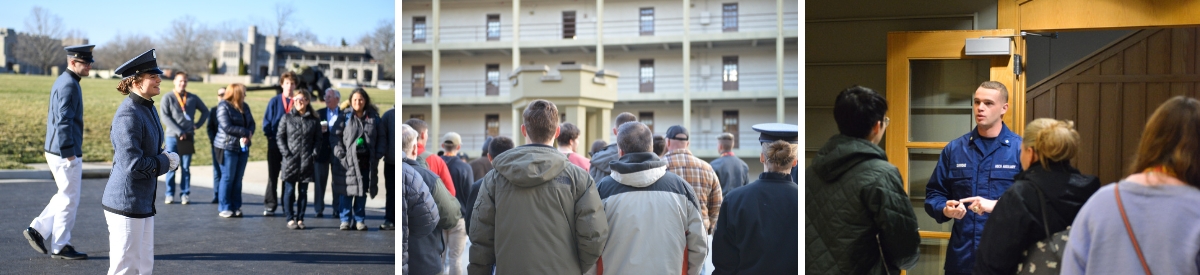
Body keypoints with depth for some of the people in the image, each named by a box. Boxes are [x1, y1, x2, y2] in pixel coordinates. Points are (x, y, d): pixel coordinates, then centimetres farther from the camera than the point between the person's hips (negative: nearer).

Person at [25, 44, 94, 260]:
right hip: (66, 153, -10)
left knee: (66, 196, 20)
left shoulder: (63, 81, 13)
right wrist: (69, 152, -21)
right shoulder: (69, 85, -18)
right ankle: (60, 247, 11)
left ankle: (37, 229, 19)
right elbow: (63, 121, -23)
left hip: (55, 151, 10)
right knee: (69, 200, 1)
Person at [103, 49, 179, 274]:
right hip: (126, 203, -10)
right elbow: (133, 164, -26)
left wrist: (165, 158, 1)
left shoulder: (148, 108, 10)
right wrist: (166, 162, -12)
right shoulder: (129, 114, -20)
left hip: (143, 202, 10)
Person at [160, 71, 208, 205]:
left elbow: (205, 111, 19)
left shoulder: (193, 98, 8)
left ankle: (185, 194, 9)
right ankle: (170, 194, 9)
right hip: (172, 137, -2)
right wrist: (179, 132, -14)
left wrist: (197, 124, 5)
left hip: (188, 137, 2)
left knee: (186, 167, 4)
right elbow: (165, 117, -7)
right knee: (171, 167, 2)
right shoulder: (168, 98, 0)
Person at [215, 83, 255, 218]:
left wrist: (248, 135, -12)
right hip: (228, 147, -6)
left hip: (243, 147, 6)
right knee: (228, 178, -1)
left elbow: (251, 123, 8)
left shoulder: (244, 106, 11)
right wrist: (246, 132, -14)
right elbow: (227, 127, -18)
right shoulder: (223, 106, -9)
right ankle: (224, 208, 7)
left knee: (238, 179, 9)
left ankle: (236, 207, 16)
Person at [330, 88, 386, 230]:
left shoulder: (373, 117, 9)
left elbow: (381, 138, 10)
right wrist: (340, 154, -11)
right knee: (347, 190, -3)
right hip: (349, 160, -2)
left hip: (367, 160, 2)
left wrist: (378, 155, 0)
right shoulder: (345, 117, 2)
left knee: (362, 190, 8)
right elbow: (336, 136, -1)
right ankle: (345, 220, 6)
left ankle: (360, 220, 16)